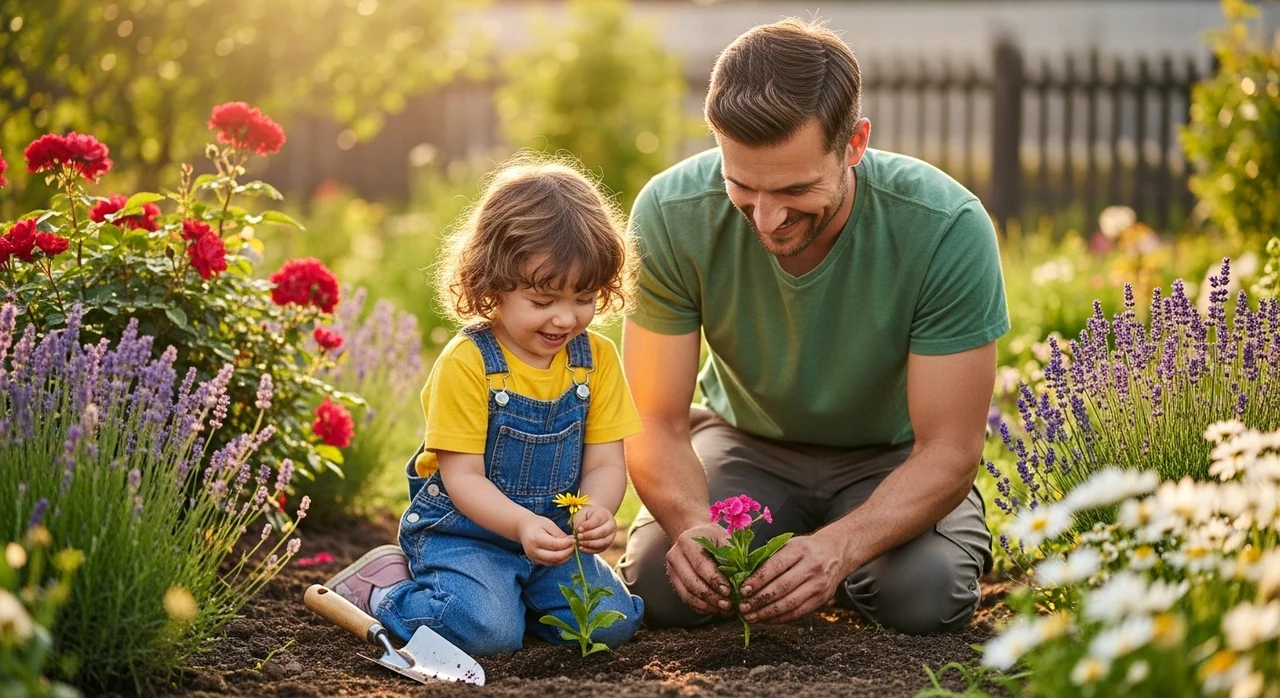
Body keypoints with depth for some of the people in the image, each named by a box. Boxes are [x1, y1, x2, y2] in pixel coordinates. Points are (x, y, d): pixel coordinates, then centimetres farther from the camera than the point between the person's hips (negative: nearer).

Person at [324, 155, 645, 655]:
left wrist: (598, 512, -26)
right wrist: (521, 524, -36)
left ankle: (513, 593, 14)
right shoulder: (467, 363, -16)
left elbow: (604, 464, -2)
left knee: (613, 624, -12)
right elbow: (463, 477, -18)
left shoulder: (597, 359, -1)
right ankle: (386, 585, 1)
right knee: (487, 632, -28)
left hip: (551, 536, 5)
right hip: (463, 532, -5)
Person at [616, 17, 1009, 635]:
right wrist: (690, 524, -42)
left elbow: (949, 451, -27)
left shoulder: (947, 229, -31)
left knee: (924, 594, -30)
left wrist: (839, 546, -45)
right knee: (659, 586, -24)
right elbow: (655, 422, -19)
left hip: (892, 454, -1)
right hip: (746, 439, 2)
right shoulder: (671, 216, -26)